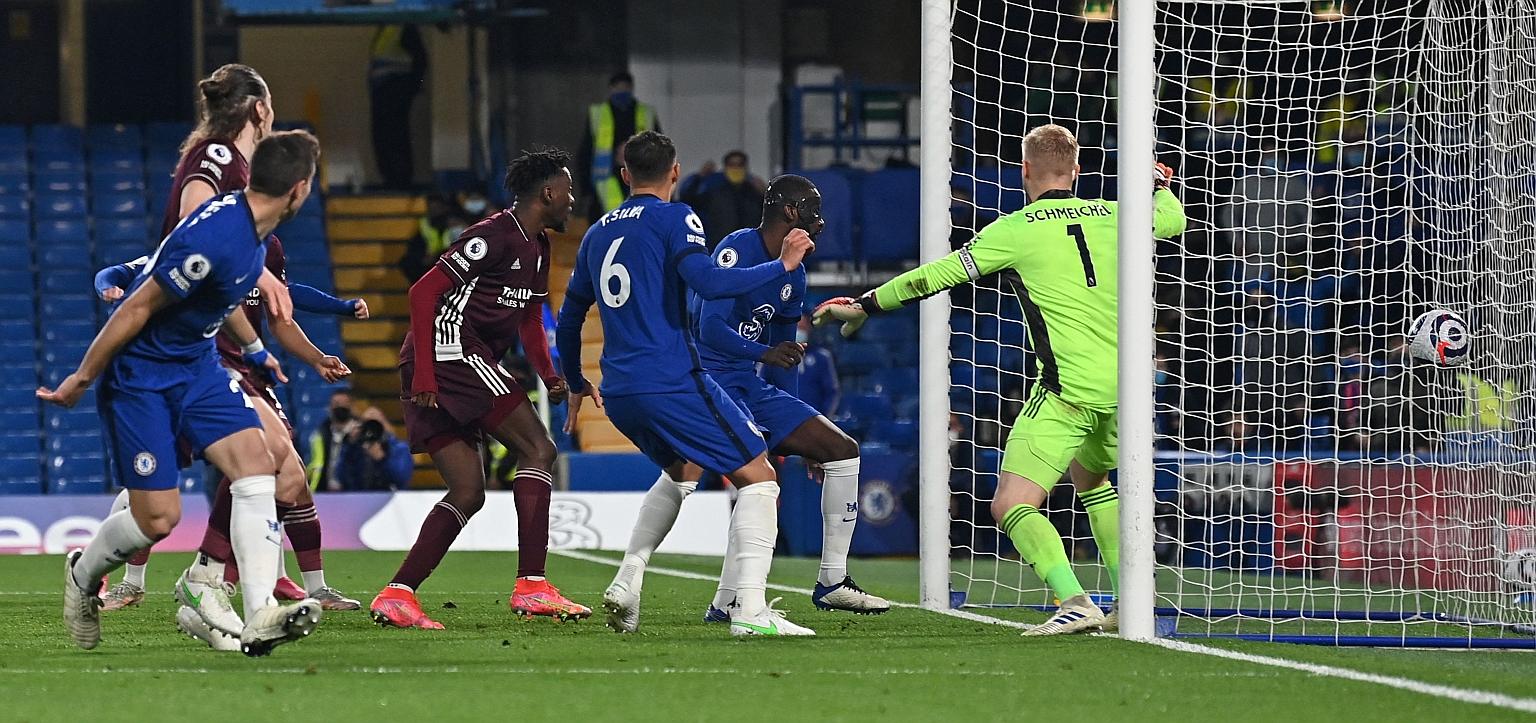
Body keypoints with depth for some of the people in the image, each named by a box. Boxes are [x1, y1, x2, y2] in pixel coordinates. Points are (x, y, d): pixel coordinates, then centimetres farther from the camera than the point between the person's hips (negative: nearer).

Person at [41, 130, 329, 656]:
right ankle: (83, 574, 25)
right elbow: (138, 307, -21)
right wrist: (82, 379, -14)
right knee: (158, 518, -8)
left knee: (257, 465, -13)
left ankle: (259, 618, -20)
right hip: (138, 372, -8)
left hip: (196, 366, 8)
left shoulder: (252, 232, 0)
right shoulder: (213, 238, -29)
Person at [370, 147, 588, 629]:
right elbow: (425, 292, -15)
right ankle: (531, 586, -18)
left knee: (468, 493, 7)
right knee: (539, 449, -12)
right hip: (449, 351, -10)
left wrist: (550, 376, 12)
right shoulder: (494, 237, -11)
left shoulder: (536, 247, 20)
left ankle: (396, 596, 2)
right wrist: (424, 373, -21)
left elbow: (529, 317, 30)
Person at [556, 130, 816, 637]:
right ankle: (750, 609, -18)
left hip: (619, 394, 7)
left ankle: (626, 586, 16)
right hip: (673, 382, -7)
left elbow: (569, 319, 26)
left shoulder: (597, 233, 19)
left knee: (678, 472, 32)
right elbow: (707, 281, -18)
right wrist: (781, 266, -8)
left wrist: (576, 384, 40)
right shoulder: (673, 218, -2)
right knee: (759, 477, -2)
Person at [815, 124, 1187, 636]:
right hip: (1122, 383, 7)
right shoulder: (1111, 217, 10)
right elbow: (1173, 219, 32)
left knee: (1012, 506, -8)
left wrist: (863, 306, 12)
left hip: (1068, 390, -7)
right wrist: (1161, 185, 54)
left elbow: (936, 276, 0)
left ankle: (1075, 602, -26)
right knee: (1090, 478, 31)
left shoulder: (1015, 230, -3)